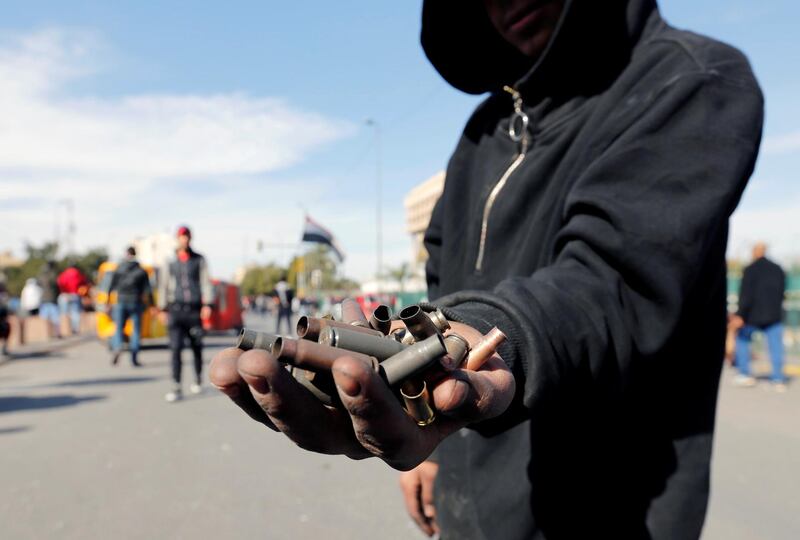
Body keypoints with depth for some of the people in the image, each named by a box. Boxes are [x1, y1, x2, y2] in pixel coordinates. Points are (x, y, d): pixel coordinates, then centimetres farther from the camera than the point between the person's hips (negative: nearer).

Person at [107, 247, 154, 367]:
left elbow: (111, 288, 1)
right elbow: (148, 291, -3)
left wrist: (108, 304, 5)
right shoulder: (141, 271, 1)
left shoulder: (118, 269, 4)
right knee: (136, 330, 7)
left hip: (121, 303, 1)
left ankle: (117, 347, -21)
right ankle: (133, 358, 3)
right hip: (136, 303, -1)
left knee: (118, 329, 8)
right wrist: (152, 307, 1)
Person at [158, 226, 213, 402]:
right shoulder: (171, 262, 9)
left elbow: (205, 282, 2)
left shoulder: (199, 260, 7)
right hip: (175, 310, 0)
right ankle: (177, 388, -6)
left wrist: (207, 304, -9)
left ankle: (198, 380, 29)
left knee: (197, 348, 8)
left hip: (194, 310, 0)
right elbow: (164, 285, 13)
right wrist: (162, 308, 10)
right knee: (175, 348, -8)